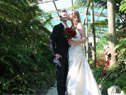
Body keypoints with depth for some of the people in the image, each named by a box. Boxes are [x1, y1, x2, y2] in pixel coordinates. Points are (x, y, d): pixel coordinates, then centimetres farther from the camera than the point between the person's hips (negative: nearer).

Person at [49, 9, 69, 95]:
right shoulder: (57, 27, -6)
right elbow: (52, 41, -12)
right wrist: (55, 53, -17)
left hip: (67, 57, 7)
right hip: (60, 57, -7)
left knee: (65, 77, 12)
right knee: (60, 77, -1)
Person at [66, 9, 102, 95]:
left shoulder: (79, 25, -1)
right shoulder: (71, 27, 20)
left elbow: (84, 39, -10)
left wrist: (74, 42, -20)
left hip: (77, 53, -7)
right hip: (71, 54, 7)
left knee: (77, 74, -10)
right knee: (72, 74, 5)